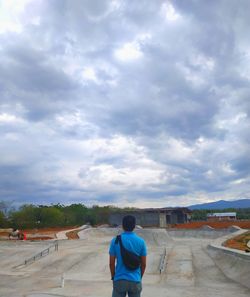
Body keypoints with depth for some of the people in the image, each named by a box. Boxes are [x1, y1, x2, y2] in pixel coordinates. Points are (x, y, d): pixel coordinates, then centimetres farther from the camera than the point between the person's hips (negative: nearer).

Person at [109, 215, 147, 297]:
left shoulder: (115, 240, -8)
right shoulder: (141, 241, -5)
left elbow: (111, 263, -4)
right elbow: (143, 264, 1)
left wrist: (113, 277, 11)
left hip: (119, 280, -1)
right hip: (135, 280, 1)